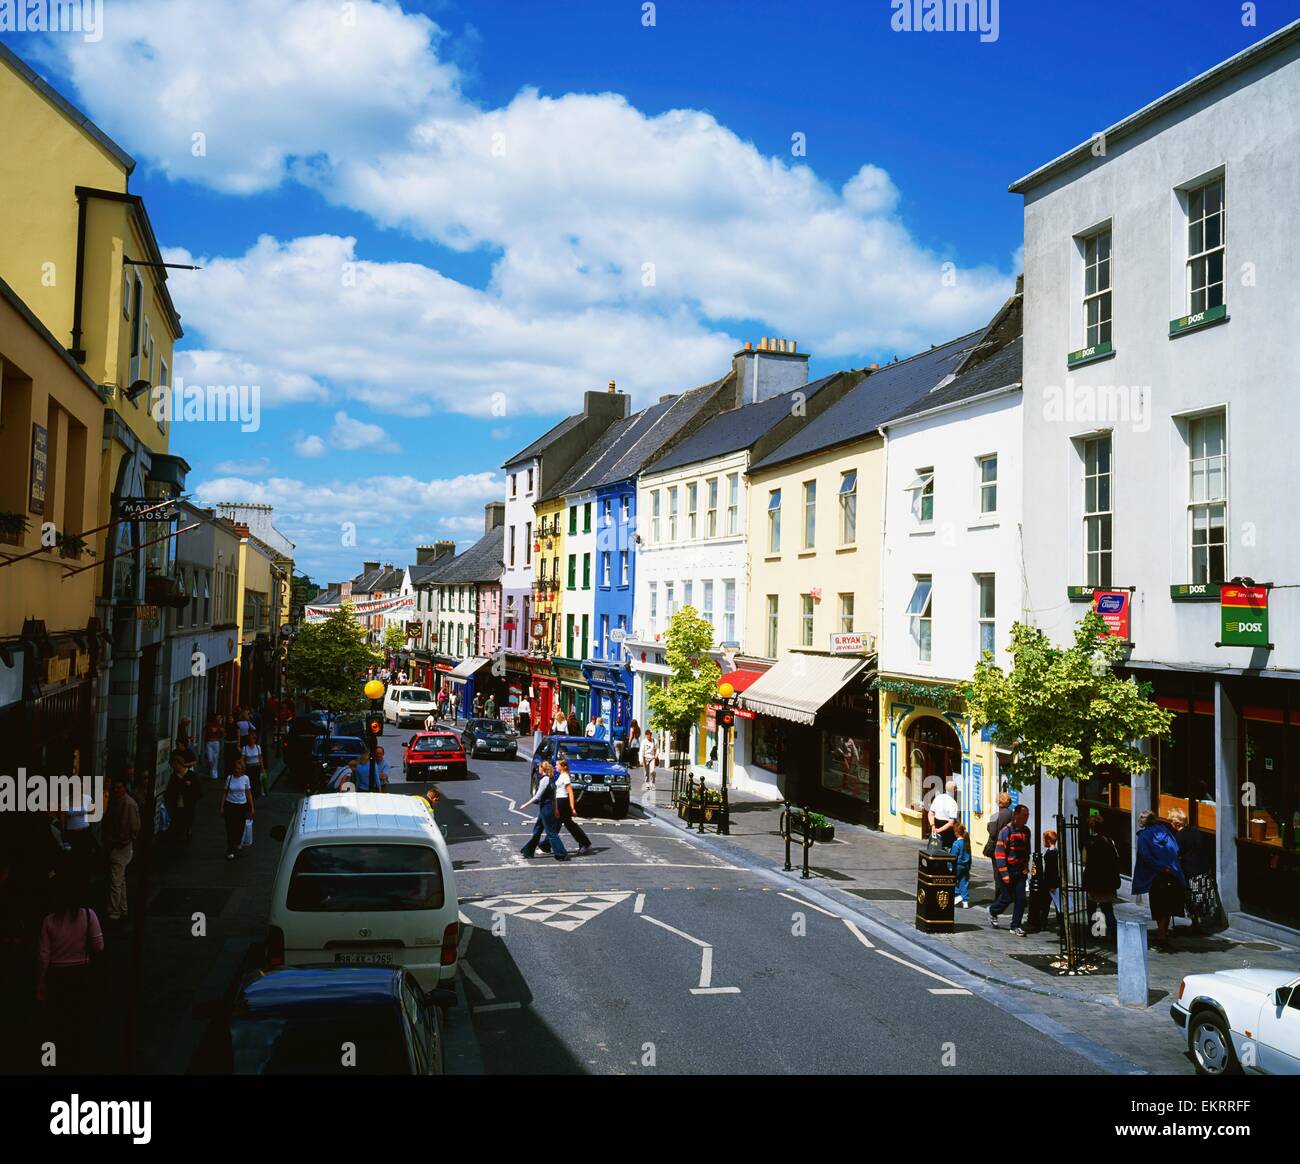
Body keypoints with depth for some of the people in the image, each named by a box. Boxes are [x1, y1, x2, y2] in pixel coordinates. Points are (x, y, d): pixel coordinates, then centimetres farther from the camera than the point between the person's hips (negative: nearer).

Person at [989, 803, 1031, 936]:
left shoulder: (1026, 831, 6)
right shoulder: (1006, 831, -14)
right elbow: (999, 853, -16)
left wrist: (1026, 866, 7)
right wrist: (1004, 874, -18)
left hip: (1020, 871, 5)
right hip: (1008, 870, -5)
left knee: (1021, 898, 0)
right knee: (1007, 897, 0)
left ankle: (1015, 926, 10)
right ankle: (993, 912, 29)